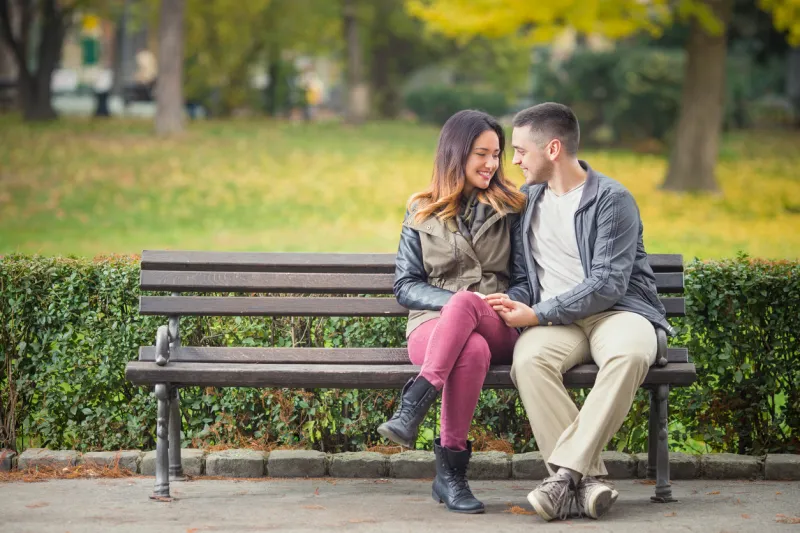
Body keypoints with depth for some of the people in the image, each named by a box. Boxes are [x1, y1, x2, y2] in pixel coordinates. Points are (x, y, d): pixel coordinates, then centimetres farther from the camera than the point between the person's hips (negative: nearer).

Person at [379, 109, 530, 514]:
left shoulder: (509, 209, 17)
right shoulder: (422, 213, 16)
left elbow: (524, 282, 13)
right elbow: (405, 286, 10)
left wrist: (473, 303, -10)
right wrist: (452, 300, -11)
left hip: (498, 329, 0)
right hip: (432, 323, 0)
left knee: (465, 305, -39)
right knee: (472, 350, -39)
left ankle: (412, 408, -43)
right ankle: (452, 467, -36)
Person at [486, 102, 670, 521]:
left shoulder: (612, 200, -3)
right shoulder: (528, 199, 18)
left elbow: (607, 285, -12)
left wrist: (536, 314, -15)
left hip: (615, 310, -4)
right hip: (555, 321, 4)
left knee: (630, 354, -40)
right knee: (528, 360, -33)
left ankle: (566, 470, -40)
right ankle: (587, 479, -36)